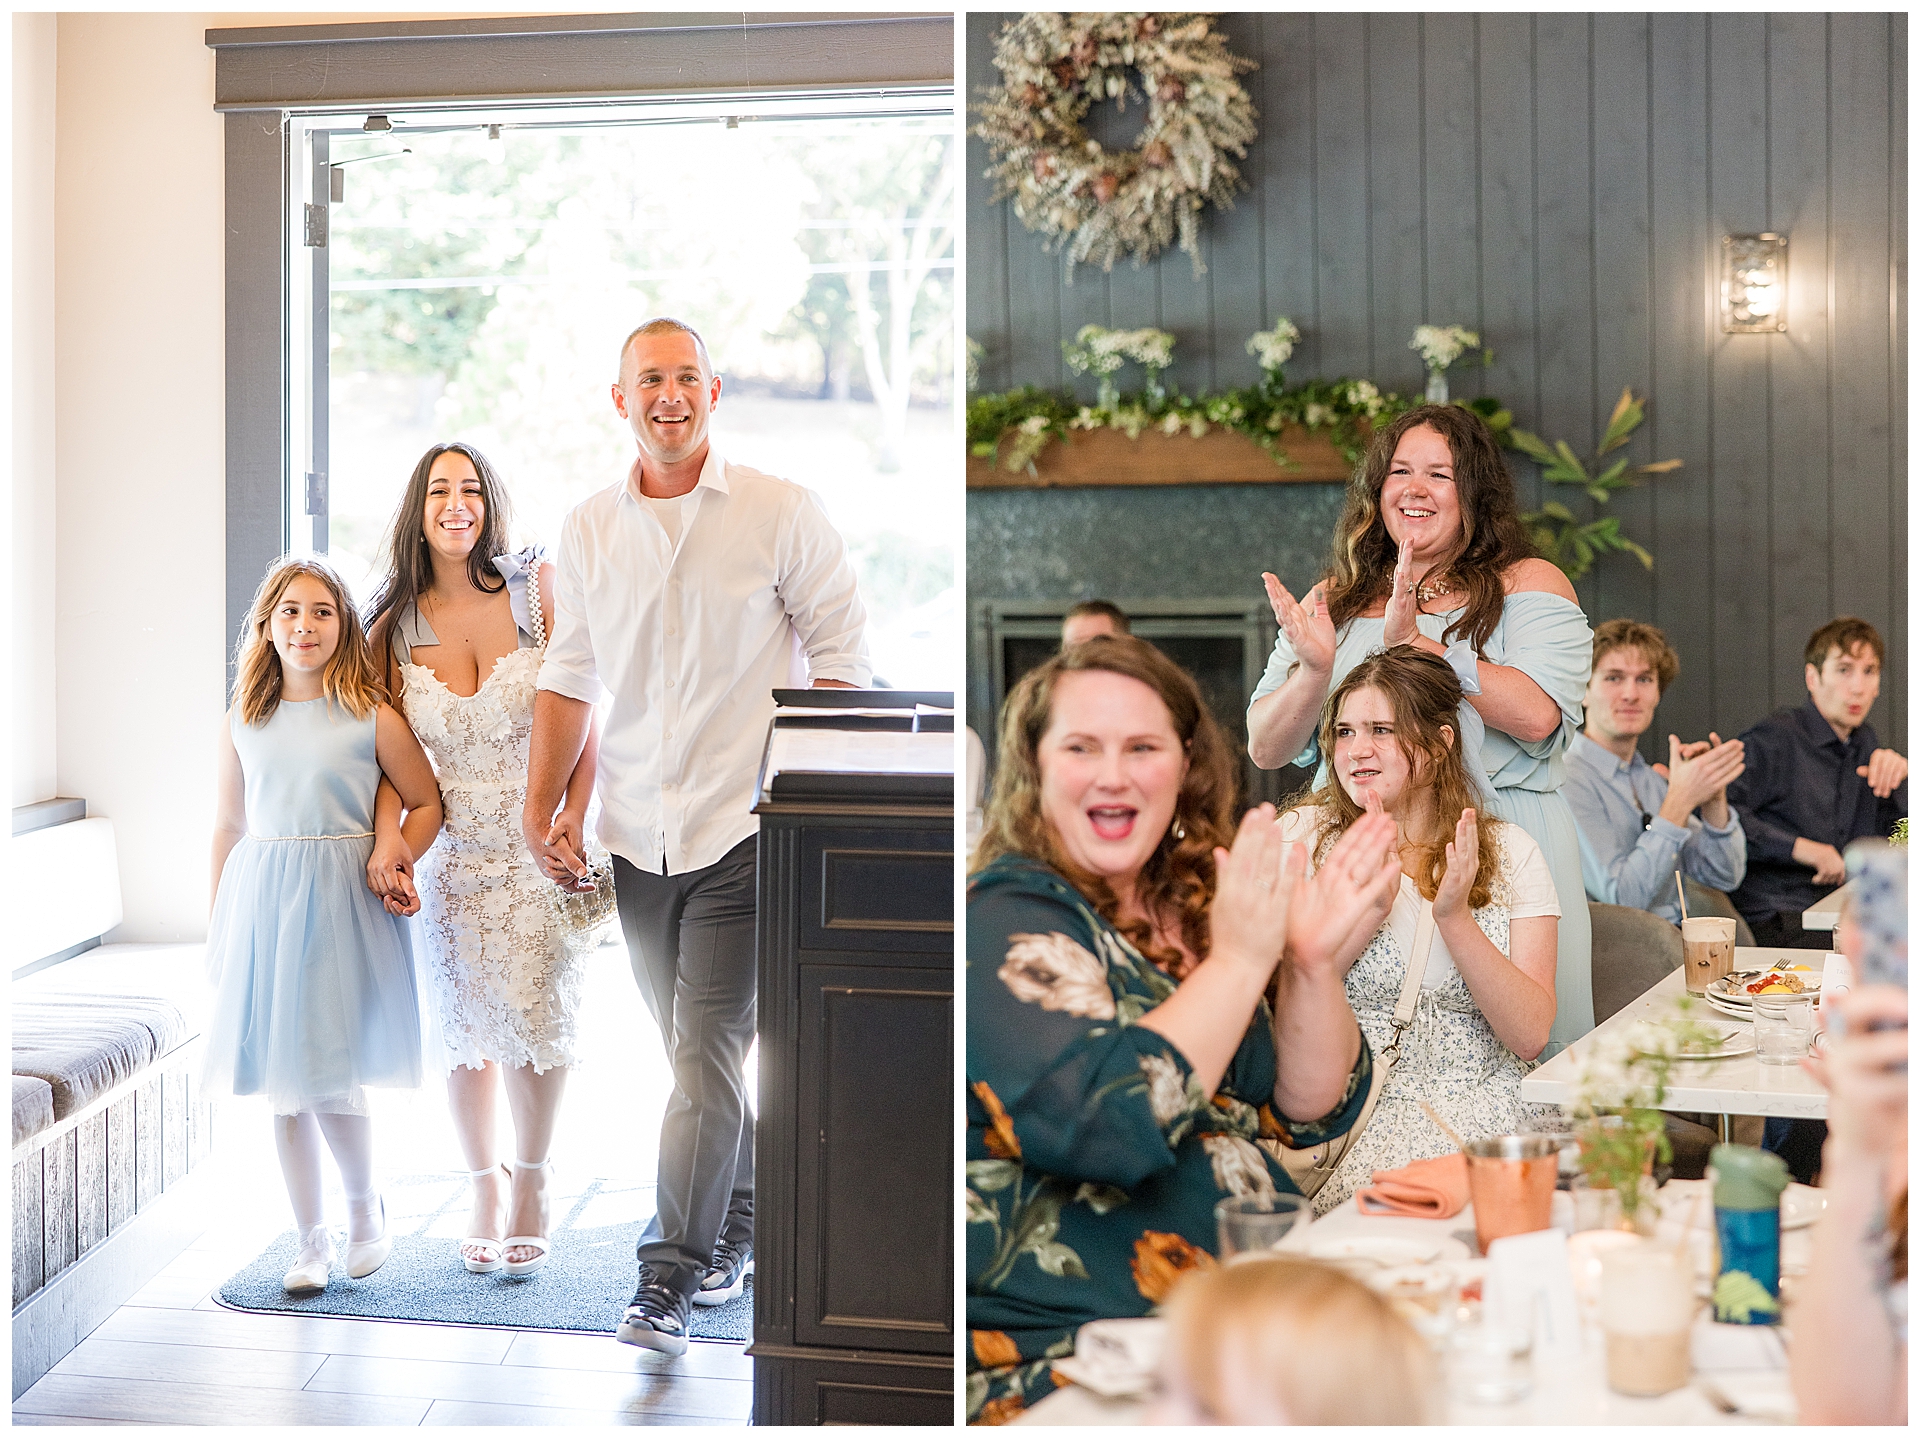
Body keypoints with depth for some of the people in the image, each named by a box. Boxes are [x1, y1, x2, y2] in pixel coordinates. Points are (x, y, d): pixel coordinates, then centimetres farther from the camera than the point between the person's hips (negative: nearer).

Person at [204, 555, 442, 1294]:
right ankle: (311, 1239, 20)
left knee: (330, 1077, -7)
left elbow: (425, 803, 6)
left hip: (343, 905, -3)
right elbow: (229, 826, 13)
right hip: (263, 902, 3)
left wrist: (392, 860, -10)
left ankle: (365, 1203, 21)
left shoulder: (371, 719, -3)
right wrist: (218, 925, 13)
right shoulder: (243, 724, 6)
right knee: (283, 1082, 7)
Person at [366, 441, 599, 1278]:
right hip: (451, 856, 2)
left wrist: (571, 824, -14)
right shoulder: (395, 625, -1)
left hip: (540, 853, -2)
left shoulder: (540, 588, -7)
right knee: (464, 1029, 7)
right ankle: (484, 1185, 30)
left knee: (536, 1018, -3)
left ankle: (531, 1178, 22)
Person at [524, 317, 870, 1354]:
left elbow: (839, 656, -1)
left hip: (745, 826, -4)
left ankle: (669, 1279, -4)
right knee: (690, 1046, 13)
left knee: (707, 1049, -9)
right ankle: (741, 1226, 30)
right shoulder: (587, 529, 9)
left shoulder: (781, 513, -3)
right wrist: (542, 805, 9)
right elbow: (570, 675, 15)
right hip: (637, 831, 4)